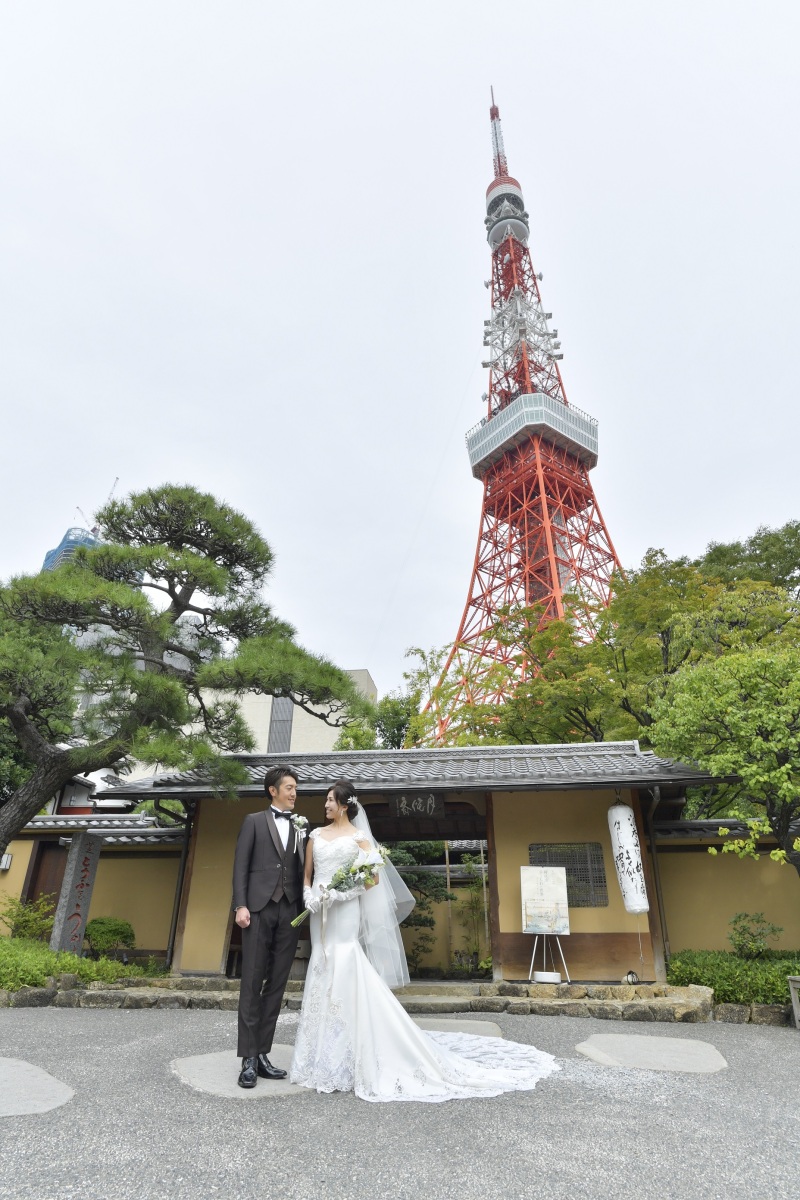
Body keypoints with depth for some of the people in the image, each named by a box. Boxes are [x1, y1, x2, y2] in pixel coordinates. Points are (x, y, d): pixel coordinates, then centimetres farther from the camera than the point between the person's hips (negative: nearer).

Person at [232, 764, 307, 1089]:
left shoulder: (300, 827, 14)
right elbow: (240, 865, -1)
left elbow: (302, 870, 11)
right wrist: (240, 905, -10)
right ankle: (249, 1058, 8)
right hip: (259, 909, -3)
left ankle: (262, 1054, 16)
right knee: (252, 983, 0)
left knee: (276, 985, 7)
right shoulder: (254, 821, 6)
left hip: (289, 912, 4)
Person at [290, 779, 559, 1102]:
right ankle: (324, 1057, 22)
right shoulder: (316, 835, 11)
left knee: (344, 978, -7)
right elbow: (307, 875, 14)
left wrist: (338, 893, -15)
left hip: (345, 913, -5)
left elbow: (372, 877, -9)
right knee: (323, 979, 10)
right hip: (320, 914, 5)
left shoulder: (358, 836, -4)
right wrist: (311, 897, -5)